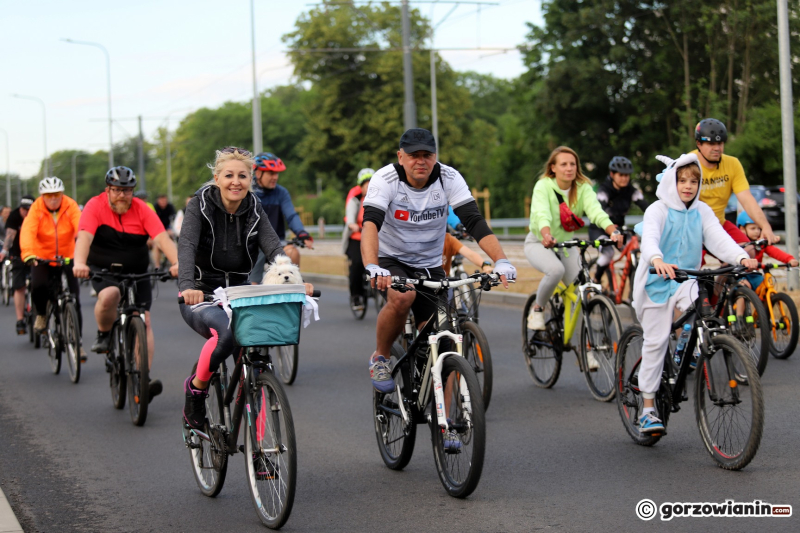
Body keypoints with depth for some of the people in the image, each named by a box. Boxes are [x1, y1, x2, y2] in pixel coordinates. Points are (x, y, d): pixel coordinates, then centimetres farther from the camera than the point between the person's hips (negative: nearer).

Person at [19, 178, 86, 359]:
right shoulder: (36, 209, -12)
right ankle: (41, 314, 6)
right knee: (38, 286, -28)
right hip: (42, 259, 0)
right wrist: (27, 253, -44)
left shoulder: (70, 207, -11)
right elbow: (27, 231, -26)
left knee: (74, 301, -5)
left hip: (67, 258, 1)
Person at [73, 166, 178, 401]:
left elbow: (162, 238, -18)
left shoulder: (142, 209, -7)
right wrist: (79, 263, -44)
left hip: (137, 274, 2)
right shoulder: (95, 206, -10)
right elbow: (84, 237, -25)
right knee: (109, 295, -34)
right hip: (103, 271, -2)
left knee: (144, 320, -10)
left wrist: (177, 263, -36)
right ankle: (104, 336, -5)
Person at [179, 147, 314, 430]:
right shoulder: (200, 205, -10)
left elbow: (274, 248, -14)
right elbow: (186, 247, -26)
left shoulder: (254, 210, 1)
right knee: (228, 330, -35)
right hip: (201, 295, -4)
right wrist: (187, 286, -46)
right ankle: (196, 387, -9)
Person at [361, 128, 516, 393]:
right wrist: (371, 267, -52)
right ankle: (380, 358, -8)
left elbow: (475, 221, -21)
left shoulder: (448, 178, -14)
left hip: (430, 266, 3)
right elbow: (370, 224, -34)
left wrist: (501, 261, -37)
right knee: (402, 298, -35)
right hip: (391, 260, -2)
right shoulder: (385, 179, -20)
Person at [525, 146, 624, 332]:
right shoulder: (543, 186, -19)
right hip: (539, 243, -4)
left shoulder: (583, 188, -11)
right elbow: (542, 215, -37)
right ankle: (537, 309, -8)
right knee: (556, 269, -35)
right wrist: (547, 236, -59)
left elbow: (596, 211, -28)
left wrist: (614, 231, -48)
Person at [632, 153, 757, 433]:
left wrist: (742, 258, -28)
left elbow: (719, 238, -8)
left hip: (686, 281, 3)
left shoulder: (702, 211, 6)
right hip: (657, 283, -3)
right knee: (656, 342, -2)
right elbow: (649, 239, -26)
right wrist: (657, 261, -49)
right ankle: (648, 408, 6)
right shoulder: (658, 210, -8)